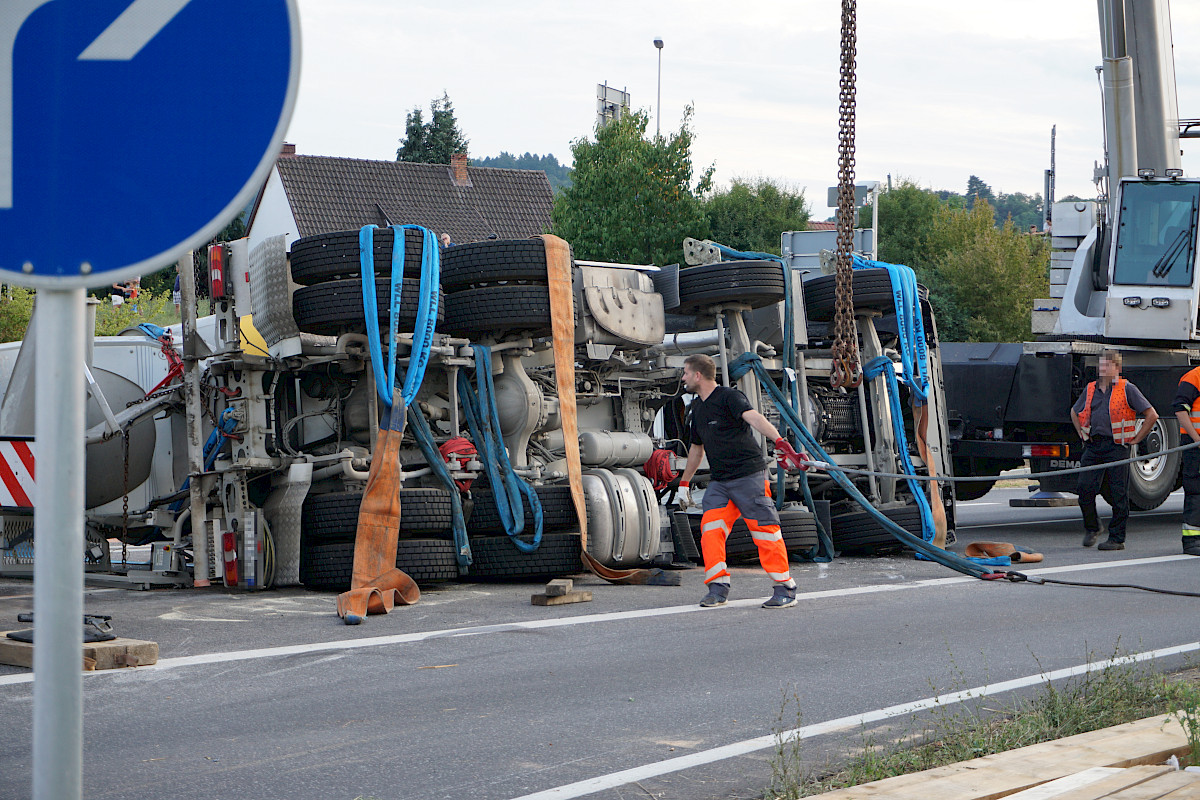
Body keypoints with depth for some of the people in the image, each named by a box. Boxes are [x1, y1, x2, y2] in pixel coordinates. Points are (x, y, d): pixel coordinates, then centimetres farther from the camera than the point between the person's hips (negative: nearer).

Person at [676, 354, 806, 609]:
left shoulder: (729, 397, -10)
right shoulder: (698, 408, 16)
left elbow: (754, 417, -30)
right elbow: (696, 448, 30)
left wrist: (779, 441, -46)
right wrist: (684, 482, 35)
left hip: (749, 476, -8)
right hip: (719, 482, 8)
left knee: (764, 530, -8)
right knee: (710, 528, -8)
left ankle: (785, 590, -2)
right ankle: (718, 588, -4)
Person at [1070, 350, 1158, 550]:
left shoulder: (1127, 389, 1)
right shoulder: (1091, 390, 15)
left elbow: (1151, 415, 1)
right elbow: (1074, 412, 34)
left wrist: (1136, 439, 0)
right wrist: (1082, 434, 22)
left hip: (1116, 447, -4)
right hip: (1093, 447, 4)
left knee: (1117, 493, -3)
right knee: (1085, 487, -8)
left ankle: (1117, 538, 3)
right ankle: (1091, 528, 13)